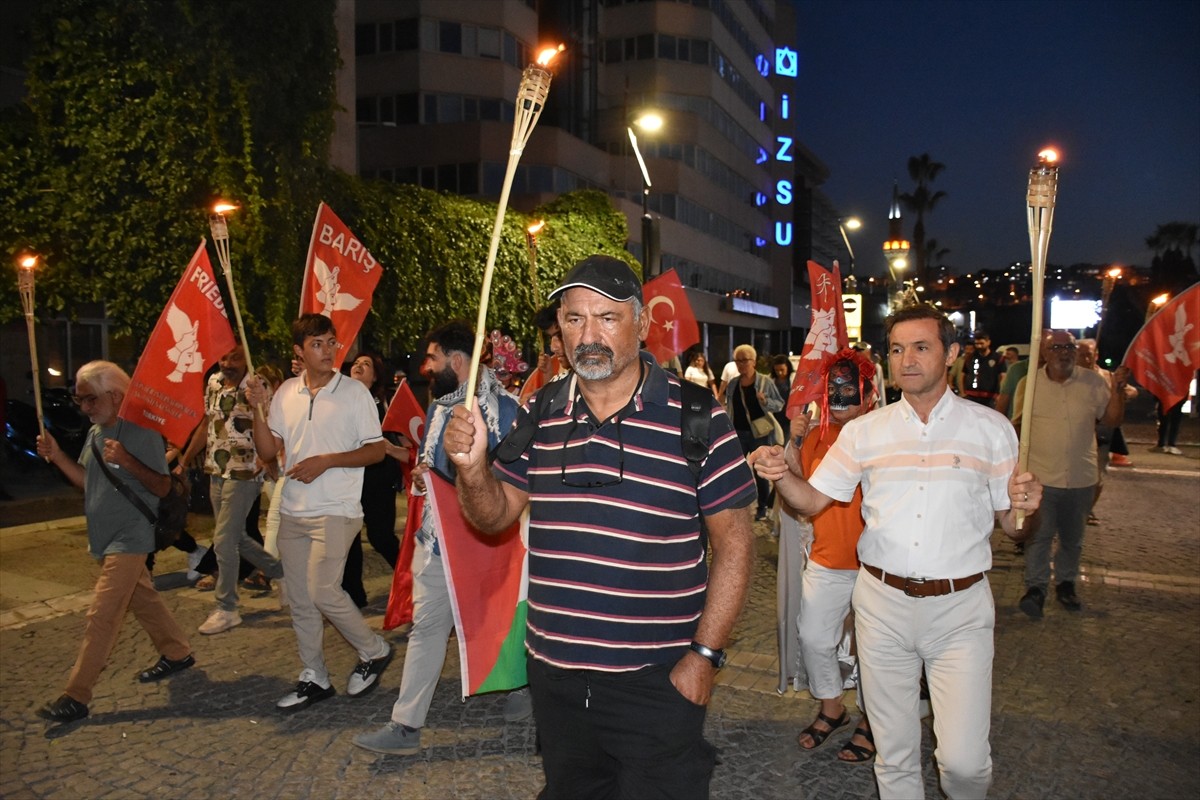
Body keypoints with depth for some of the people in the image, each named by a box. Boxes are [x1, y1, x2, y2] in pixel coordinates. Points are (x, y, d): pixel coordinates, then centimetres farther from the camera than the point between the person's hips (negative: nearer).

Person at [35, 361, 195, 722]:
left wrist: (127, 461, -31)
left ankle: (76, 696, -3)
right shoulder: (95, 432, 9)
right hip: (105, 538, 9)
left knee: (101, 616, -8)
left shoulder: (140, 432, -16)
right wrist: (57, 456, 0)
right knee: (143, 599, 19)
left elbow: (162, 487, -17)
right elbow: (87, 481, 15)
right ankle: (177, 653, 34)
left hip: (129, 539, -9)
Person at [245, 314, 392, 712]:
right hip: (293, 511, 6)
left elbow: (376, 450, -7)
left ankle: (374, 651, 11)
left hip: (335, 510, -6)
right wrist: (257, 409, -6)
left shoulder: (354, 392, -7)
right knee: (299, 599, 10)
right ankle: (314, 677, 25)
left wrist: (325, 461, -17)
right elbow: (268, 451, 7)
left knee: (322, 591, -12)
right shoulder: (287, 392, 7)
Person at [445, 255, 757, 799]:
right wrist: (472, 465, -12)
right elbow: (494, 516, 9)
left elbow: (733, 543, -8)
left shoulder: (696, 418, -11)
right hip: (553, 672, 5)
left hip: (656, 679, -5)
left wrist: (704, 655, -12)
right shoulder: (538, 416, 2)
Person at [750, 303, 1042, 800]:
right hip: (882, 602, 2)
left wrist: (1025, 505, -17)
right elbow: (813, 500, 4)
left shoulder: (990, 428, 1)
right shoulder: (864, 432, 4)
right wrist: (781, 474, -16)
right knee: (894, 752, 11)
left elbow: (1010, 525, 6)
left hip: (960, 607, -1)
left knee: (963, 759, -6)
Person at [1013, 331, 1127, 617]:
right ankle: (1036, 588, 10)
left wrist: (1118, 390, -12)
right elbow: (1017, 425, 4)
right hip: (1041, 476, -2)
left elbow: (1111, 419, 2)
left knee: (1073, 538, 16)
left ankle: (1066, 583, 34)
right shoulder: (1029, 384, -3)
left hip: (1081, 478, 2)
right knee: (1039, 535, -2)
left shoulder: (1093, 382, -1)